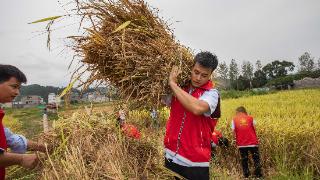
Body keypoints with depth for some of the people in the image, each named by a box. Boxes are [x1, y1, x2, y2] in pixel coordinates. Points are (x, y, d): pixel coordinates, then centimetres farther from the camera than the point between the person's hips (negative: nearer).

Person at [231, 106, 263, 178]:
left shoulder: (234, 120, 1)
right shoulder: (250, 118, 4)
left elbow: (234, 132, -3)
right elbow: (254, 129, 3)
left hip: (241, 144, 0)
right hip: (253, 142, 0)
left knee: (244, 160, 11)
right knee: (256, 159, 12)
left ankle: (246, 175, 15)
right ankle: (258, 175, 9)